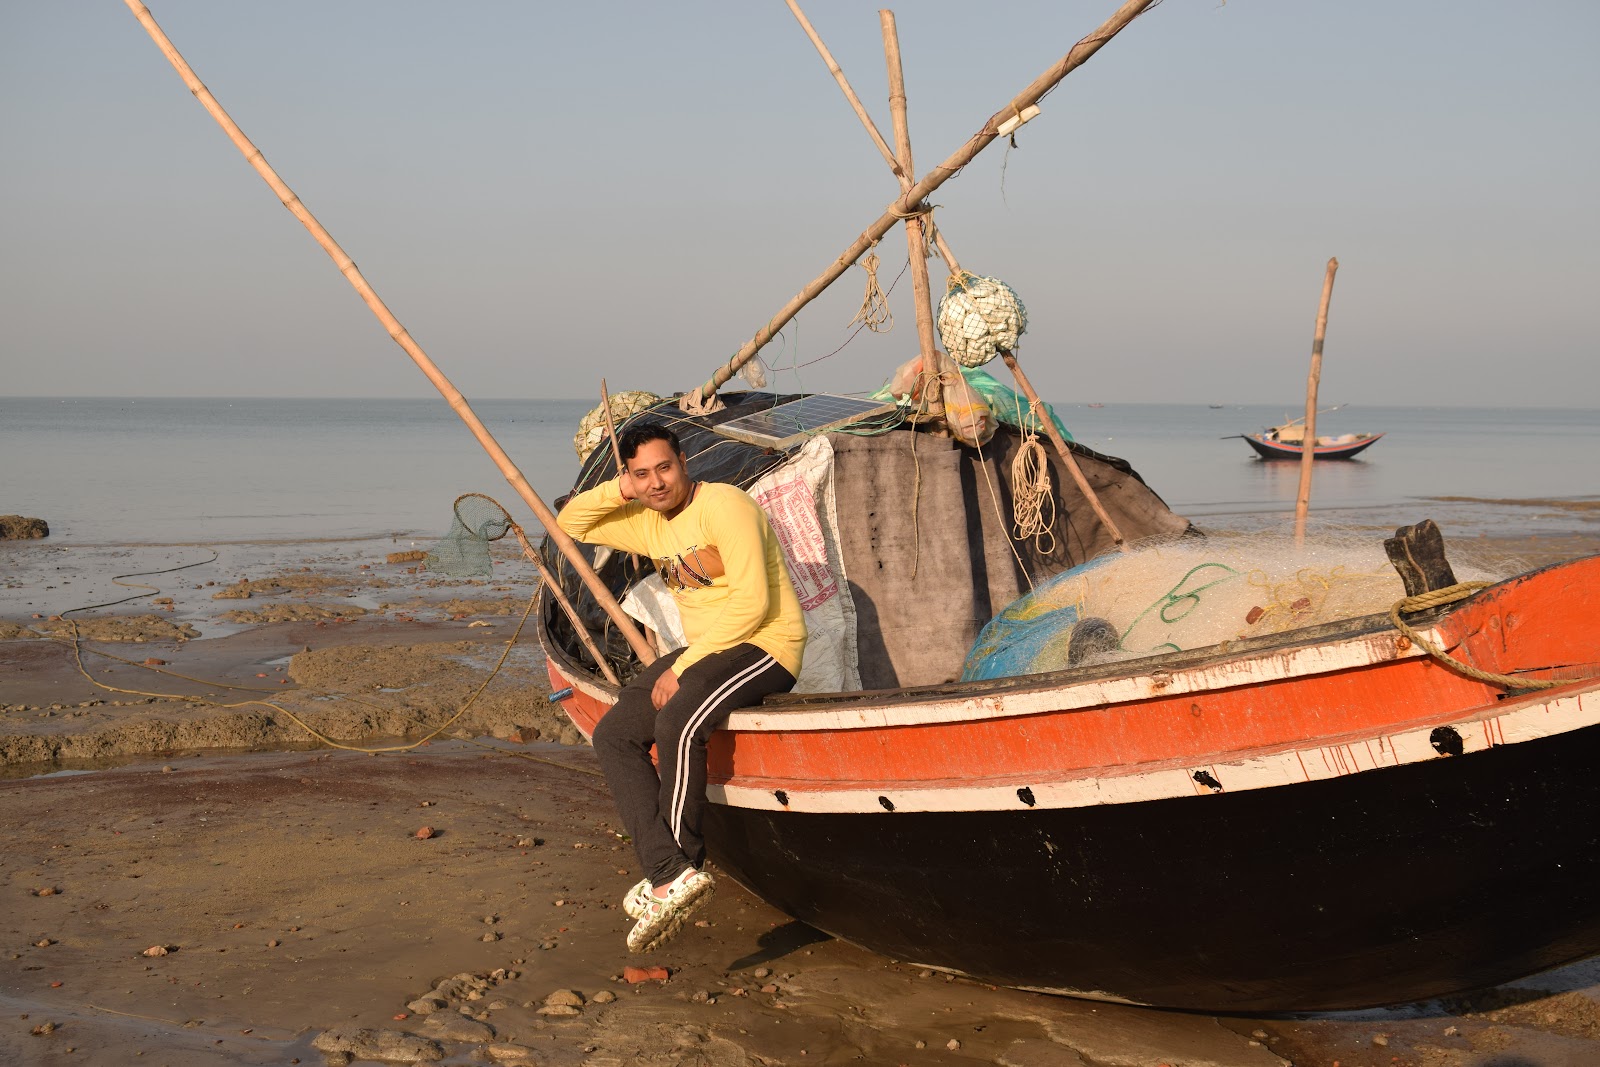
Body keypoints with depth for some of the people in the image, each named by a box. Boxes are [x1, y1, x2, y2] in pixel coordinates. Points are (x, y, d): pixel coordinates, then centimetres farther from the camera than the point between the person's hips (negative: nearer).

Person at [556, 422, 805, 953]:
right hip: (706, 651, 9)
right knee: (613, 734, -5)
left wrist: (683, 666, -20)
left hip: (765, 646, -9)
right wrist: (615, 491, 2)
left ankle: (676, 868, -19)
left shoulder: (723, 506, -15)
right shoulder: (649, 523, 11)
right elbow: (571, 522, 23)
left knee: (678, 722, -34)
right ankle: (671, 873, -17)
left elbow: (752, 602, -22)